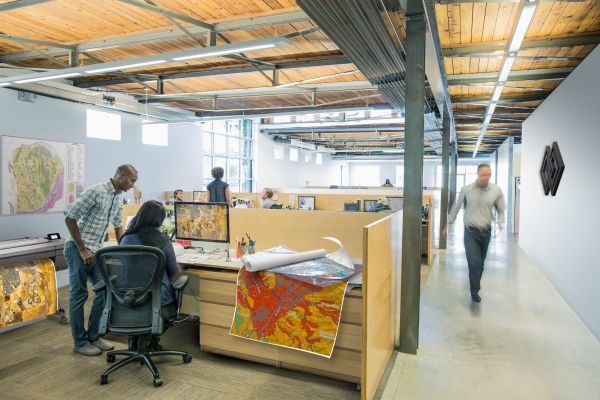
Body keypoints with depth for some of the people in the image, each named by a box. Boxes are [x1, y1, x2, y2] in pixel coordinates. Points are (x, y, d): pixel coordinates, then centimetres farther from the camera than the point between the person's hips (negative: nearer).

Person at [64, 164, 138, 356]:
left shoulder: (119, 197, 8)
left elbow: (118, 226, 18)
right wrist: (82, 250, -16)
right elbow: (70, 219, -18)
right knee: (79, 295, 2)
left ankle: (93, 336, 19)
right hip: (78, 249, -8)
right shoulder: (95, 192, -18)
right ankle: (80, 342, 15)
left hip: (96, 251, 8)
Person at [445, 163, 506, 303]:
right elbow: (456, 208, 5)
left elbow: (501, 210, 7)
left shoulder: (496, 190, -3)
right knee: (474, 262, -10)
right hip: (471, 231, -2)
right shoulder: (466, 189, -5)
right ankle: (475, 291, 4)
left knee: (480, 263, 13)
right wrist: (448, 225, 8)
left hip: (486, 231, 2)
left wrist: (500, 225, -10)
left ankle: (475, 285, 35)